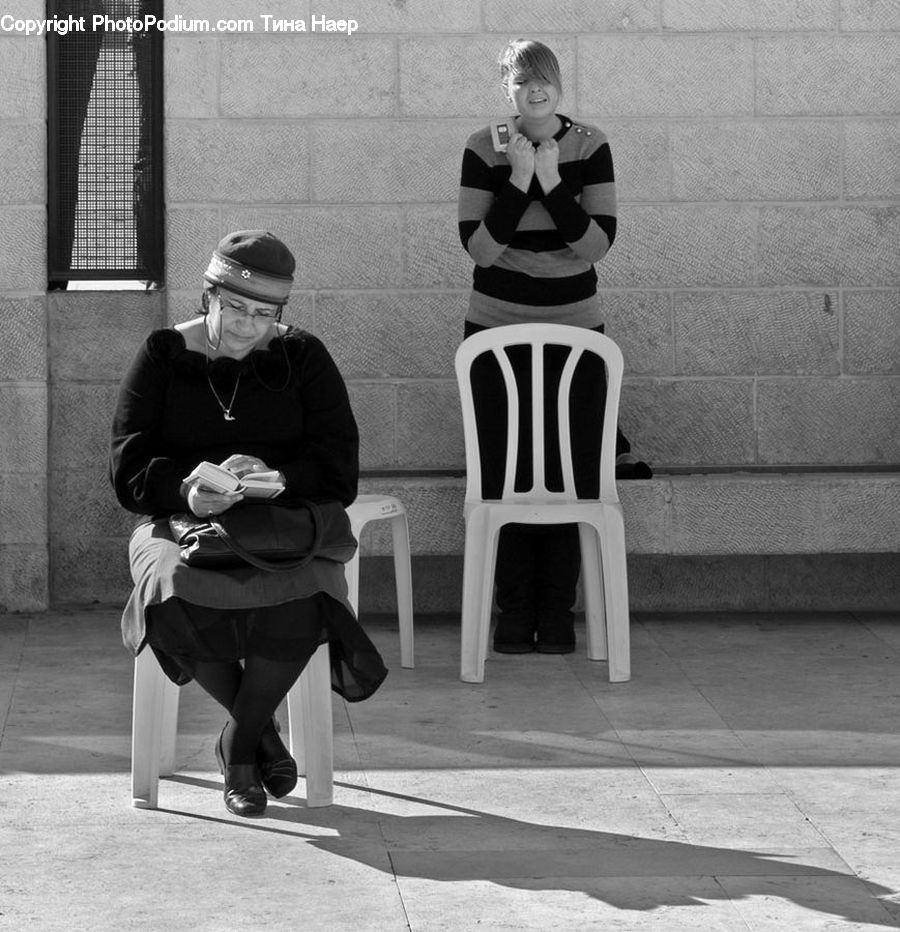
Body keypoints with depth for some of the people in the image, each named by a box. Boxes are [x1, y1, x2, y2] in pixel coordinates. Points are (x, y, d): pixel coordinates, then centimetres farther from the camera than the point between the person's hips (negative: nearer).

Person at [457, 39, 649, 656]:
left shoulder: (590, 147, -3)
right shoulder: (484, 149, -4)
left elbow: (600, 243, -10)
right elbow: (478, 247, -10)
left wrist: (552, 182, -20)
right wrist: (518, 181, -20)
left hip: (575, 331, 0)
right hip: (496, 333, 0)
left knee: (572, 477, -3)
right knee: (504, 475, -2)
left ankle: (558, 611, 5)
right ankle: (515, 611, 6)